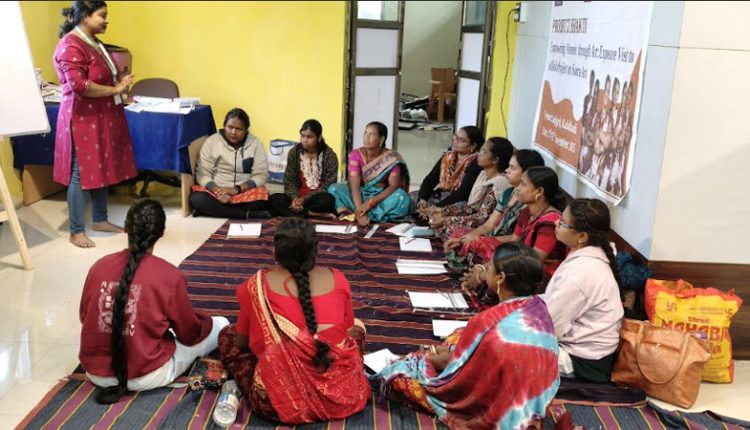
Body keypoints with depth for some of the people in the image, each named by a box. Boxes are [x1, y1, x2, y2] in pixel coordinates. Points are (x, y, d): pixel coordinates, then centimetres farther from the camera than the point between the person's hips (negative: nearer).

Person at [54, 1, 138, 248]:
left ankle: (100, 220, 27)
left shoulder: (94, 43, 14)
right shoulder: (70, 46, -16)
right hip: (83, 119, -10)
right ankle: (76, 231, 5)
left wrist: (120, 83, 7)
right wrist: (115, 89, -19)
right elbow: (79, 85, -25)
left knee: (102, 170, 15)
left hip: (102, 117, 10)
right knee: (82, 173, -3)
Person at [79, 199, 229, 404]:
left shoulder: (99, 266, -9)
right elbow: (190, 334, -9)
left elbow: (84, 318, 7)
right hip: (146, 376, -2)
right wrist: (206, 321, 13)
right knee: (220, 325, 9)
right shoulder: (169, 275, -21)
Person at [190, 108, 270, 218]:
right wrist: (217, 191, -24)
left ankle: (212, 209, -22)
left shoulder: (255, 143, -1)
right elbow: (202, 173, -5)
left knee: (261, 200, -33)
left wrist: (237, 189, -21)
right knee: (197, 199, -30)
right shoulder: (212, 141, -1)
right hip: (216, 191, 1)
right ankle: (249, 215, -29)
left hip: (246, 191, 0)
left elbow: (261, 175, -6)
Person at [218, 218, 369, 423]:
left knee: (227, 335, 21)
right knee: (357, 328, 31)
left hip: (282, 401, -1)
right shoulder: (337, 279, 2)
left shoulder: (258, 285, -2)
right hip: (343, 395, 2)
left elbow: (241, 342, 10)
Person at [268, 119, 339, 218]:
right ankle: (315, 215, -29)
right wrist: (295, 198, -20)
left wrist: (305, 199, -21)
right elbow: (289, 181, 2)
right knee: (274, 199, -25)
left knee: (328, 200, -36)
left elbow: (328, 185, -10)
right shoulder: (294, 152, 2)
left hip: (318, 198, -3)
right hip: (298, 196, 4)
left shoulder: (329, 156, -7)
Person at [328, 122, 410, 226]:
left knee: (401, 196, -34)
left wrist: (371, 202, -34)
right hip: (361, 195, 1)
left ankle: (351, 212, -33)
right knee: (334, 189, -22)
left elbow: (394, 185, -22)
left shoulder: (391, 158, -11)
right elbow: (354, 186, -19)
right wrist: (360, 210, -35)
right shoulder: (356, 154, -9)